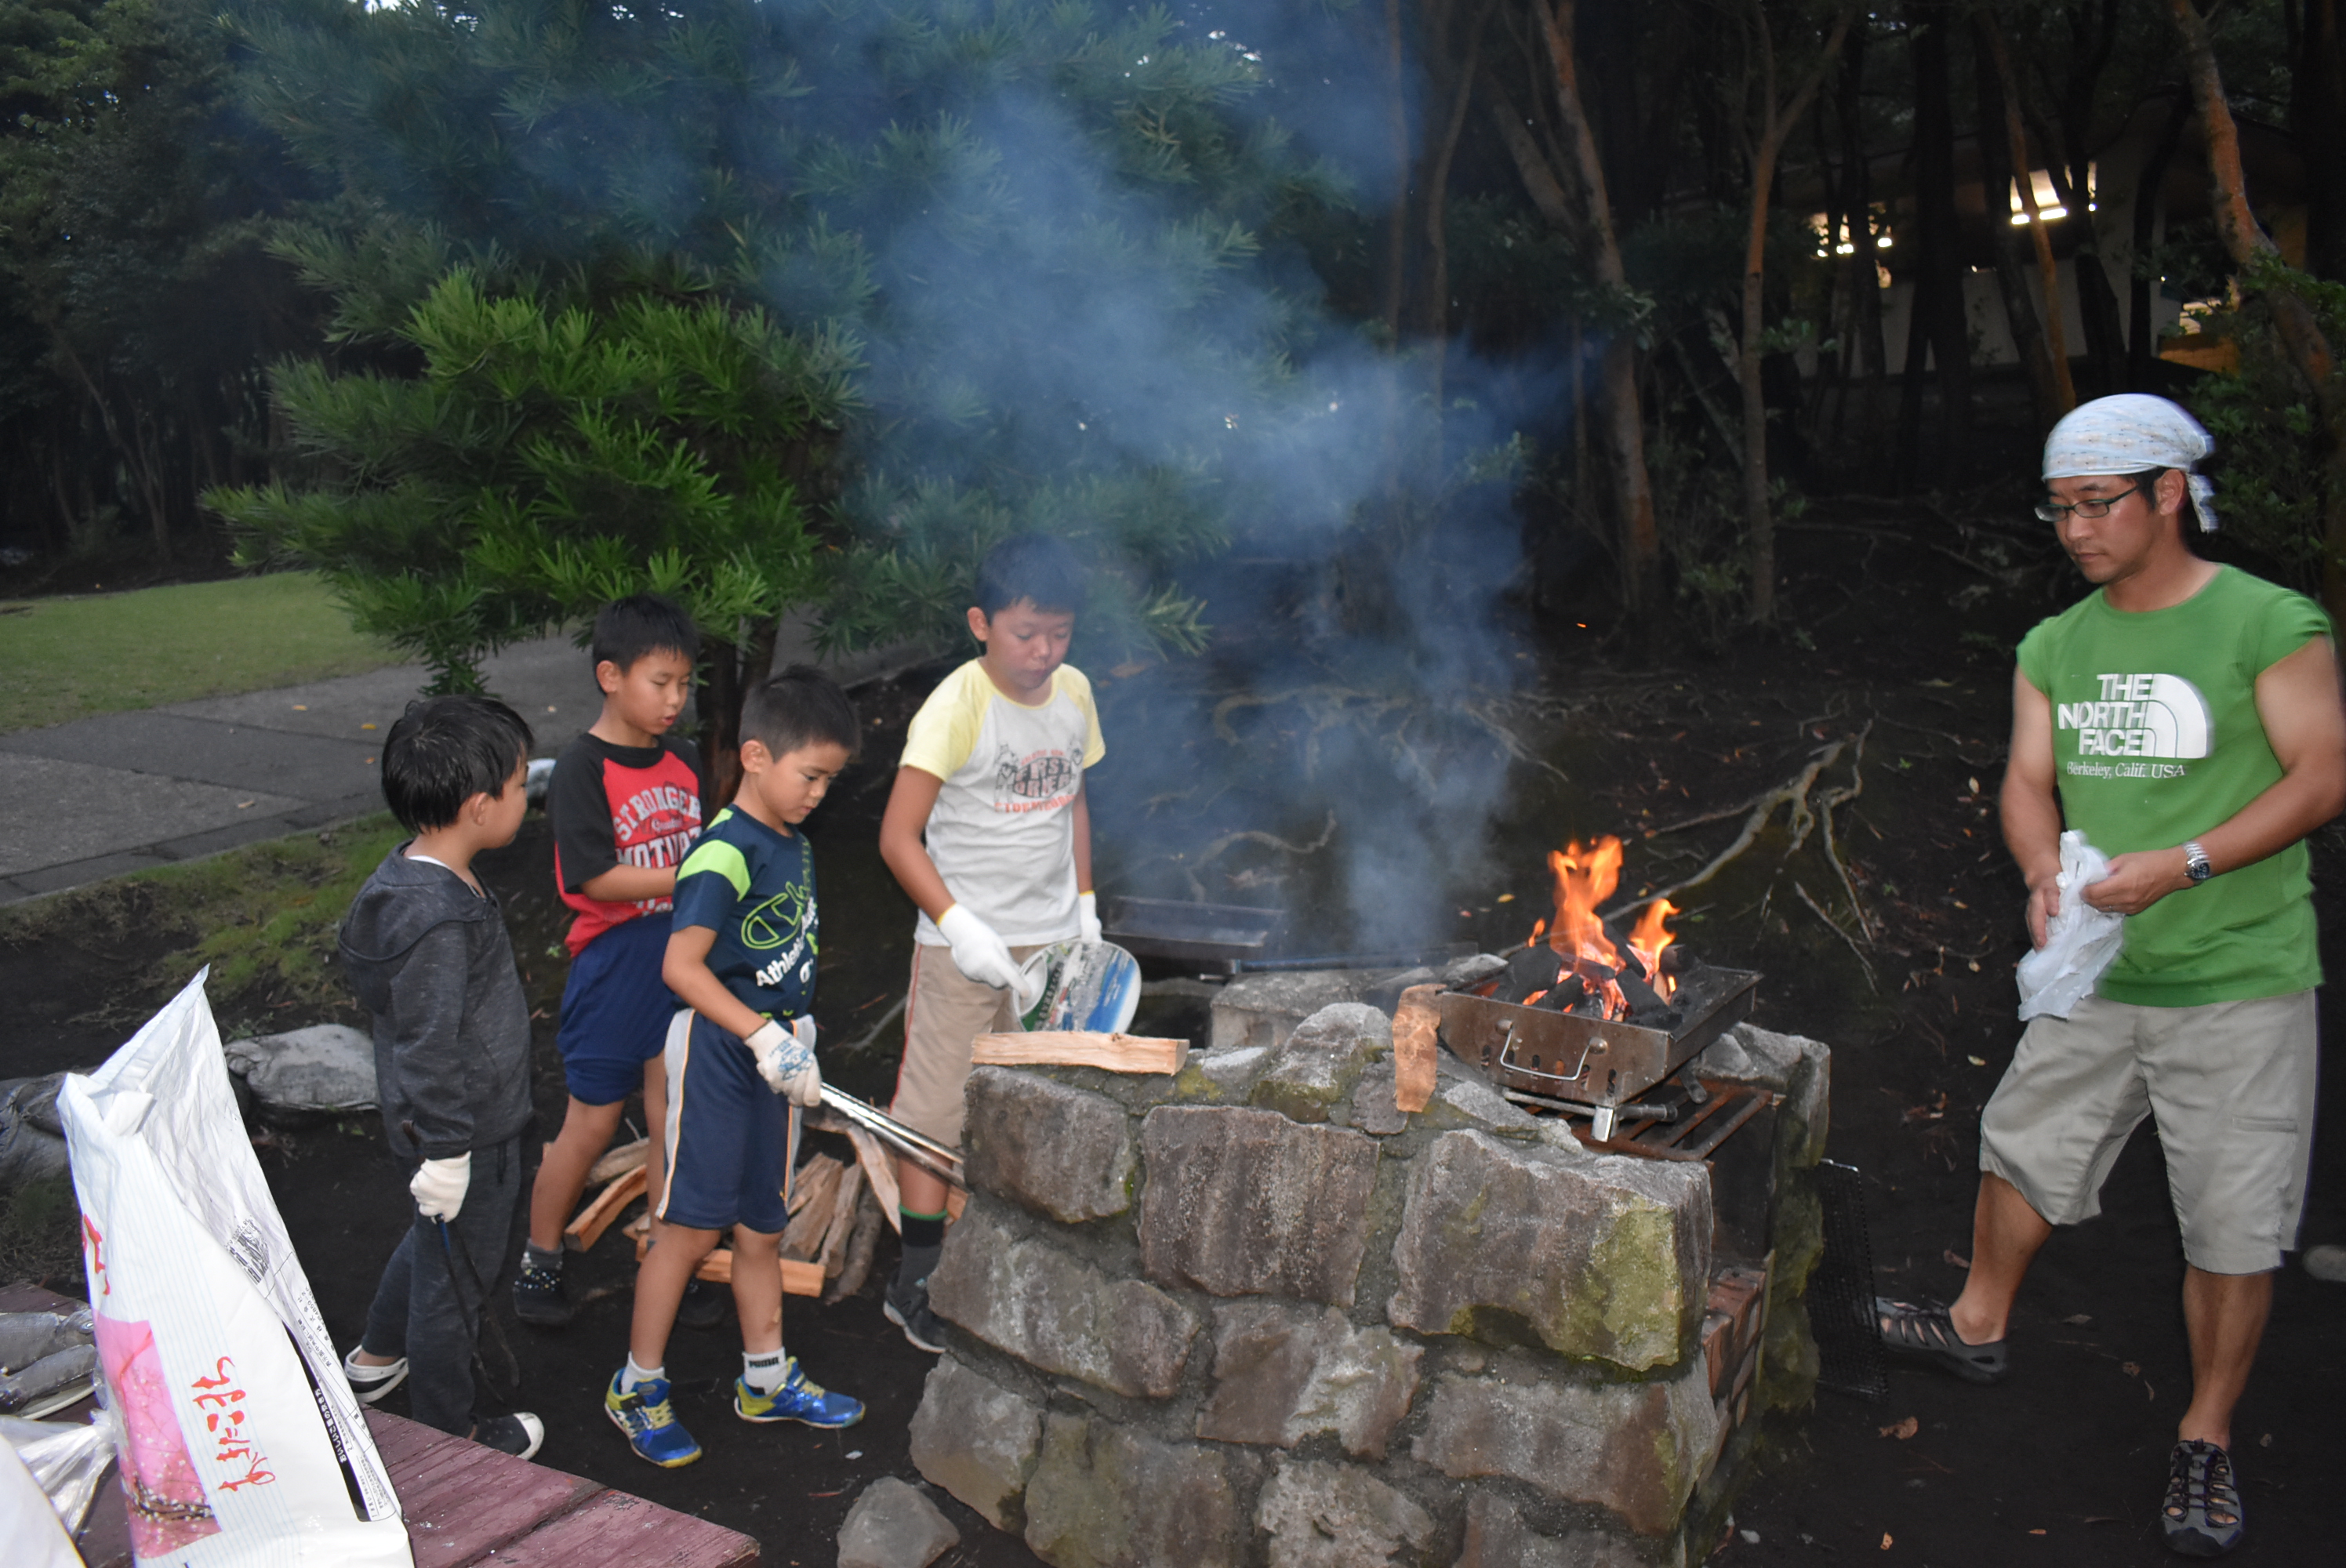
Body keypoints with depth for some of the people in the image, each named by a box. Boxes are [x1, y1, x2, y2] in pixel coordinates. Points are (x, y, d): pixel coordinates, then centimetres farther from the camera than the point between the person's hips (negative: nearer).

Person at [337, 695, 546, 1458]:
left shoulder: (413, 873, 0)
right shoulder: (439, 918, -32)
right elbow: (426, 1047, -28)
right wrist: (446, 1151, -19)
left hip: (458, 1118, 10)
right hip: (465, 1133, -10)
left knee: (435, 1239, 31)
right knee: (456, 1275, 10)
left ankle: (376, 1359, 53)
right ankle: (446, 1437, 30)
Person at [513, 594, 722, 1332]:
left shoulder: (683, 761, 5)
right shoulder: (582, 769, -15)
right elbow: (595, 877, -22)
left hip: (681, 959, 5)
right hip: (613, 964, -5)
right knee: (591, 1125, 7)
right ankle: (539, 1261, 28)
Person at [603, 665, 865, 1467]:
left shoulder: (791, 843, 10)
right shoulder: (725, 855, -19)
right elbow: (682, 964, -30)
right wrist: (765, 1037, -34)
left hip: (774, 1052, 8)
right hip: (717, 1050, -8)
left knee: (761, 1227, 17)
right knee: (690, 1226, 1)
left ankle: (765, 1379, 30)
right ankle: (638, 1387, 18)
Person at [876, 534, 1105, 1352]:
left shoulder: (1074, 693, 3)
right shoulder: (957, 707, -17)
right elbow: (899, 837, -18)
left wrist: (1085, 905, 14)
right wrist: (961, 928, -24)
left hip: (1053, 938, 6)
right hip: (964, 944, -6)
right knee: (939, 1106, 2)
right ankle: (915, 1279, 16)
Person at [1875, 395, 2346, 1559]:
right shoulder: (2055, 648, 7)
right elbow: (2029, 782, 5)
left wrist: (2184, 865, -24)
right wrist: (2045, 874, -16)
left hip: (2238, 983, -5)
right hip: (2095, 976, 5)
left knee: (2232, 1226, 4)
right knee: (2022, 1149, 17)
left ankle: (2205, 1440, 22)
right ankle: (1978, 1326, 40)